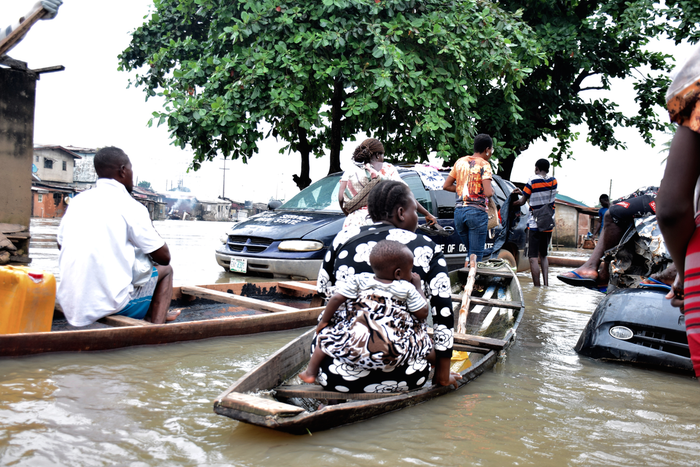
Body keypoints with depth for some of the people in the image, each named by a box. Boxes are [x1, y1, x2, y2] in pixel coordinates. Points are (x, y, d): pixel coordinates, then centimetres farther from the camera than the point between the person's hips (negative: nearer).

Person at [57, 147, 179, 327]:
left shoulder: (77, 201, 8)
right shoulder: (131, 207, -9)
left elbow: (61, 245, 22)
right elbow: (164, 257, -4)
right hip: (110, 303, -6)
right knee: (165, 270, 17)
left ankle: (151, 315, 41)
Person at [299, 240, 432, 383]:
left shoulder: (360, 280, 7)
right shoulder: (407, 289, 2)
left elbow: (336, 298, 3)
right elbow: (423, 313, 8)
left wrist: (324, 321, 17)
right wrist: (418, 287, 21)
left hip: (355, 346, 1)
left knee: (326, 335, 24)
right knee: (422, 340, 23)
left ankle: (311, 372, 27)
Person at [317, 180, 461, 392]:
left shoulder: (344, 238, 4)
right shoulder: (427, 249, 1)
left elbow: (325, 295, 14)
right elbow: (443, 313, 1)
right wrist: (443, 375, 10)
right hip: (401, 377, 0)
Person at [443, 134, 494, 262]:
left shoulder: (460, 162, 13)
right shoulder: (484, 165, -6)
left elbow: (446, 186, 15)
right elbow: (488, 193, -17)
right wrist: (492, 190, 5)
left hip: (459, 211, 6)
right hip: (477, 212, -6)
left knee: (470, 252, 19)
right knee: (476, 256, -1)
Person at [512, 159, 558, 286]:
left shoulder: (532, 181, -11)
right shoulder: (554, 181, 4)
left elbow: (522, 202, -6)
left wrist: (511, 203, 14)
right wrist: (522, 192, 21)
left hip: (534, 224, -6)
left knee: (533, 257, -4)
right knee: (543, 255, 19)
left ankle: (537, 287, -8)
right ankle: (546, 284, 11)